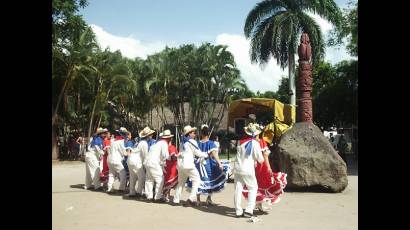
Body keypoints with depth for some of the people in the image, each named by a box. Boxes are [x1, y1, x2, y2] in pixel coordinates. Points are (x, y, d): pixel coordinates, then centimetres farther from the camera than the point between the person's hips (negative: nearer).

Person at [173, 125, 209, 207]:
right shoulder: (192, 141, -5)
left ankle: (176, 200, 16)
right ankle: (191, 199, -9)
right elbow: (198, 153, -4)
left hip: (180, 163, 8)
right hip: (188, 164, -8)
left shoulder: (183, 142, 18)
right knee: (196, 180, -1)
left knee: (181, 182, 18)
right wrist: (206, 155, 11)